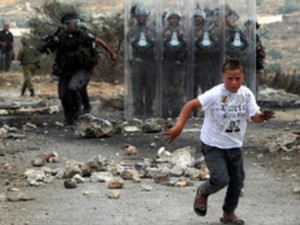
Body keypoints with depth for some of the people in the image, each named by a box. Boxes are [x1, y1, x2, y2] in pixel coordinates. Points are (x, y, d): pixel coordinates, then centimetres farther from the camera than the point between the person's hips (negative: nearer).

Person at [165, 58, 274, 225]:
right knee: (221, 179, -19)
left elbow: (255, 117, -11)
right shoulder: (215, 94, -22)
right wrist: (179, 126, -28)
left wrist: (263, 116, -35)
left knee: (237, 181, 11)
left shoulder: (246, 94, -8)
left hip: (235, 146, 5)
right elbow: (191, 105, -19)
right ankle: (203, 193, 15)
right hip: (213, 145, -5)